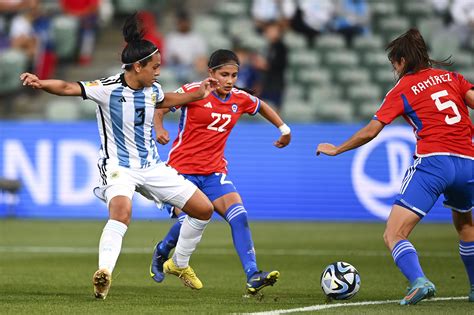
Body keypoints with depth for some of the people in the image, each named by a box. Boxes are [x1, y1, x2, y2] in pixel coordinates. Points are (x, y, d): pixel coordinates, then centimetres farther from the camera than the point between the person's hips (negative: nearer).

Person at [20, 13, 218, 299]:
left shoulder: (152, 90, 2)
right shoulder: (108, 89, -18)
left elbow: (165, 101, 28)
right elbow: (68, 88, -29)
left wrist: (198, 94, 21)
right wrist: (41, 83, -47)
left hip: (152, 166, 7)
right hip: (119, 167, -7)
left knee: (204, 209, 8)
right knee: (121, 212, -38)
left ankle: (180, 264, 26)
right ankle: (104, 272, -45)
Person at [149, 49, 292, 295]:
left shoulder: (240, 99, 4)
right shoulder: (193, 92, -11)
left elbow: (261, 107, 26)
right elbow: (159, 107, -6)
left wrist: (284, 129, 26)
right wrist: (159, 128, -25)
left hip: (214, 172, 4)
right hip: (182, 169, -4)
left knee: (239, 216, -17)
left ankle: (252, 277, -22)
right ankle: (161, 252, 21)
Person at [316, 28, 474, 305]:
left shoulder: (402, 90, 7)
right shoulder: (451, 77, 16)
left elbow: (370, 132, 7)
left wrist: (336, 150, 19)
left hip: (433, 160, -5)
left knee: (394, 235, -7)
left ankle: (418, 280, -33)